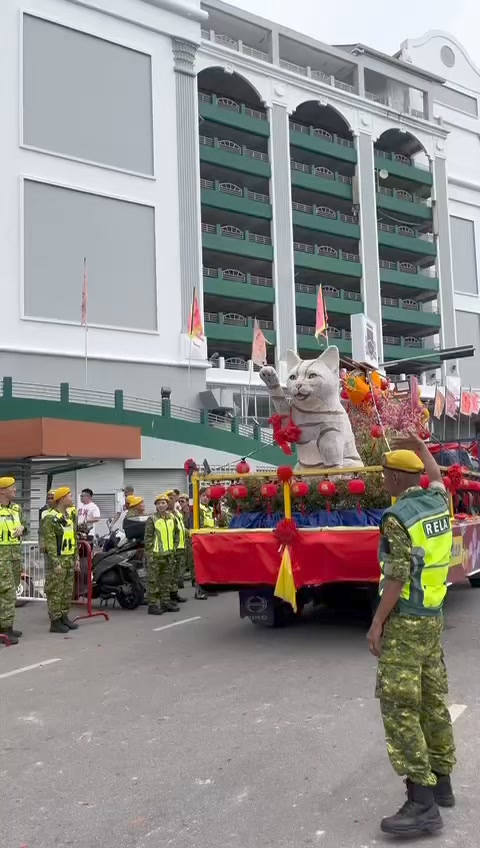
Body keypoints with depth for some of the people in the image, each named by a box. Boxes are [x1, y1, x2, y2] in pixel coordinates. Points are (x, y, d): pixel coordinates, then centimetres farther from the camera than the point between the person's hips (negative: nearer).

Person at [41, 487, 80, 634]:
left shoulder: (69, 515, 14)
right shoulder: (50, 517, -13)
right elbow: (49, 542, -17)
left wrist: (76, 558, 14)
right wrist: (56, 563, -20)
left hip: (69, 560, 8)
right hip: (56, 560, -8)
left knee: (68, 591, 12)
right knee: (55, 592, -3)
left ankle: (64, 617, 22)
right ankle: (55, 622, 1)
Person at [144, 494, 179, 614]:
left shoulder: (172, 518, 10)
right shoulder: (152, 519, -6)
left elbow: (176, 533, 22)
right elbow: (148, 538, -8)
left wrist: (174, 547, 12)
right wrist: (150, 554, -13)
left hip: (169, 555, 6)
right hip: (155, 555, -6)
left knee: (167, 580, 13)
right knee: (153, 581, -4)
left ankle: (166, 601, 22)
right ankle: (152, 604, -1)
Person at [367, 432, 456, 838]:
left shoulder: (398, 518, -18)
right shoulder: (438, 501, 5)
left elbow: (396, 578, -21)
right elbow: (436, 477, 29)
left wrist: (377, 623, -15)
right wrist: (420, 446, 40)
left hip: (405, 621, -9)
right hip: (432, 617, 9)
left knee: (399, 706, -8)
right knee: (432, 700, 16)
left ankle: (422, 804, -9)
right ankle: (441, 783, 26)